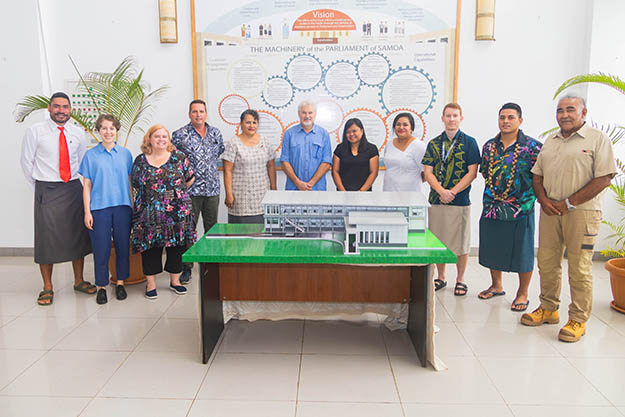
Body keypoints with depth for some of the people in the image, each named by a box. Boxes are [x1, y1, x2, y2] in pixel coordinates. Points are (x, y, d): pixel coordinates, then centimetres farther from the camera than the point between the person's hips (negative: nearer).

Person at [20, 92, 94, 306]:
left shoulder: (78, 133, 6)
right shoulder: (35, 131, -3)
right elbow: (26, 162, 2)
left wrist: (74, 183, 12)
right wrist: (40, 188, 3)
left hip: (74, 189, 3)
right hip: (47, 191, -3)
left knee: (78, 235, 9)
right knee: (46, 238, 0)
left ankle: (79, 281, 23)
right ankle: (47, 287, 13)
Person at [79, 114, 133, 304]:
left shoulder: (125, 154, 8)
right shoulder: (91, 155, 3)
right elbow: (87, 185, 3)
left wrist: (133, 206, 7)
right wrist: (87, 212, -2)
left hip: (122, 207, 2)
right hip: (99, 208, -1)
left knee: (123, 246, 6)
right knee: (101, 248, 2)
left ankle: (120, 283, 21)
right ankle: (101, 287, 16)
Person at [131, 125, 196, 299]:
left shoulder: (178, 156, 3)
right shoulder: (140, 161, 5)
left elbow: (190, 178, 10)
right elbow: (136, 186, 13)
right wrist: (152, 196, 9)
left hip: (177, 211, 0)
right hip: (150, 213, 0)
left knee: (177, 245, 6)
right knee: (151, 247, 4)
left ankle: (175, 280, 22)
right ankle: (151, 283, 17)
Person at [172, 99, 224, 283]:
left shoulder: (216, 133, 9)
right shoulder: (180, 135, -3)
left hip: (212, 189, 4)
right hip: (190, 189, -3)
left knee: (212, 227, 11)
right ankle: (186, 267, 10)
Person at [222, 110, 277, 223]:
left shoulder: (264, 142, 9)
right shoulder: (233, 143, -2)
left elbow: (271, 167, 12)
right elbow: (227, 171, -5)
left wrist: (273, 189, 8)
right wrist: (229, 194, -10)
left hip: (262, 194, 3)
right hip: (241, 196, -3)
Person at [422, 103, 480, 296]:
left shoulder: (469, 142, 1)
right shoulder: (434, 143, 9)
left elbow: (472, 173, -5)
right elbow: (428, 172, 2)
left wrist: (452, 192, -14)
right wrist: (441, 191, -13)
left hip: (460, 201, -3)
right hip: (436, 200, 3)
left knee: (461, 242, 5)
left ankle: (460, 280, 20)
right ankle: (441, 278, 25)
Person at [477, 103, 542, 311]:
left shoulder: (532, 147, -7)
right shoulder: (489, 146, 7)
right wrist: (495, 189, 10)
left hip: (520, 208, -4)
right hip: (491, 207, 5)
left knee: (522, 252, 5)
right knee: (492, 249, 14)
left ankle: (522, 294, 21)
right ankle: (496, 286, 34)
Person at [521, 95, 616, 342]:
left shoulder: (598, 139, -2)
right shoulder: (550, 141, 16)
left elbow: (604, 178, -10)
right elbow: (537, 176, 16)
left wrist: (569, 203, -14)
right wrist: (543, 200, -3)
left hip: (582, 212, -5)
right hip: (550, 210, 5)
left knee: (579, 268, -1)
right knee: (547, 263, 10)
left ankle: (578, 320, 11)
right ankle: (548, 309, 25)